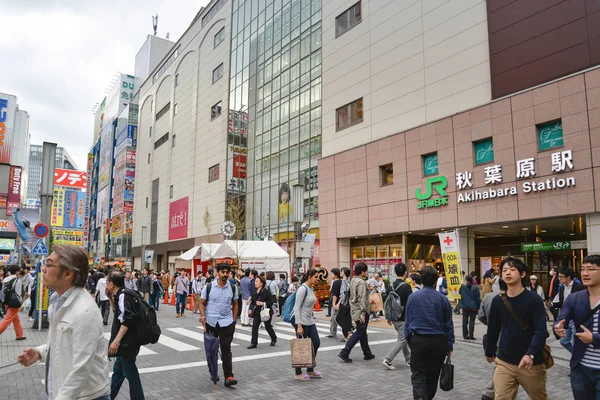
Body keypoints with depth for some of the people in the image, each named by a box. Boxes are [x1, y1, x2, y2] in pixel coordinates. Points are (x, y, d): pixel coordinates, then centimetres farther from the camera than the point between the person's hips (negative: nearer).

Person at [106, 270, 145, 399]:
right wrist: (111, 298, 12)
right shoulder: (121, 294, 11)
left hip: (128, 342, -10)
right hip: (125, 342, 10)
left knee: (129, 372, -2)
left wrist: (116, 341, -28)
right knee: (118, 370, 22)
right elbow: (117, 311, 27)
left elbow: (127, 320, -28)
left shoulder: (123, 295, -19)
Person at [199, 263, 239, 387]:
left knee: (226, 349, -5)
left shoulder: (233, 288, 0)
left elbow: (235, 304, 8)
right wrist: (203, 315, -15)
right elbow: (202, 303, 1)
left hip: (227, 322, 0)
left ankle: (228, 376, -4)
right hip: (211, 322, 1)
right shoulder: (208, 287, -6)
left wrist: (234, 320, 3)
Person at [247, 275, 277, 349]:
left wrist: (263, 303, -27)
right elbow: (252, 302, 11)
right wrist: (251, 309, -4)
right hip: (257, 312, 5)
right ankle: (254, 343, 3)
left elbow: (271, 301, -17)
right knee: (254, 327, -4)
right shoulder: (255, 293, 2)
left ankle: (274, 339, 36)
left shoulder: (266, 291, -16)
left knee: (268, 326, 11)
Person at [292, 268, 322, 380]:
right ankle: (298, 374, 15)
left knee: (316, 343, 8)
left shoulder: (312, 289, 10)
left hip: (310, 321, 9)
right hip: (300, 321, -9)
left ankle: (310, 370, 21)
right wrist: (299, 326, -23)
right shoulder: (303, 289, -18)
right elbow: (297, 308, -21)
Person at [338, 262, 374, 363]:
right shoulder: (361, 282, -17)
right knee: (359, 333, -4)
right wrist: (363, 313, -22)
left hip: (354, 310, 9)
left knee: (362, 332, 16)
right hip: (360, 311, -9)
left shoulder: (353, 280, 12)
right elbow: (362, 299, -21)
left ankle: (367, 353, 26)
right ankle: (344, 353, -6)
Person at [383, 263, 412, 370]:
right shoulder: (406, 286, -16)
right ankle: (388, 360, -9)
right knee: (402, 340, -3)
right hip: (404, 318, -8)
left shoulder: (391, 286, 6)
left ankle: (408, 360, 26)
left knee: (403, 338, 19)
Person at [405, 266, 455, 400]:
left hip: (418, 340, -1)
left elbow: (407, 321, 5)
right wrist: (450, 345, 9)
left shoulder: (413, 297, -1)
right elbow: (449, 324, 3)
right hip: (438, 341, 1)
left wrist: (409, 340, 15)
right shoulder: (442, 298, -1)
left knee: (418, 376, 2)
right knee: (433, 375, 17)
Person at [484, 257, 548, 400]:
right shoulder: (497, 300, 0)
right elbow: (493, 329, 10)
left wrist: (531, 354, -29)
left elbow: (541, 331, -16)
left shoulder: (534, 299, -9)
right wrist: (489, 352, 19)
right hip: (504, 362, 2)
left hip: (531, 363, -2)